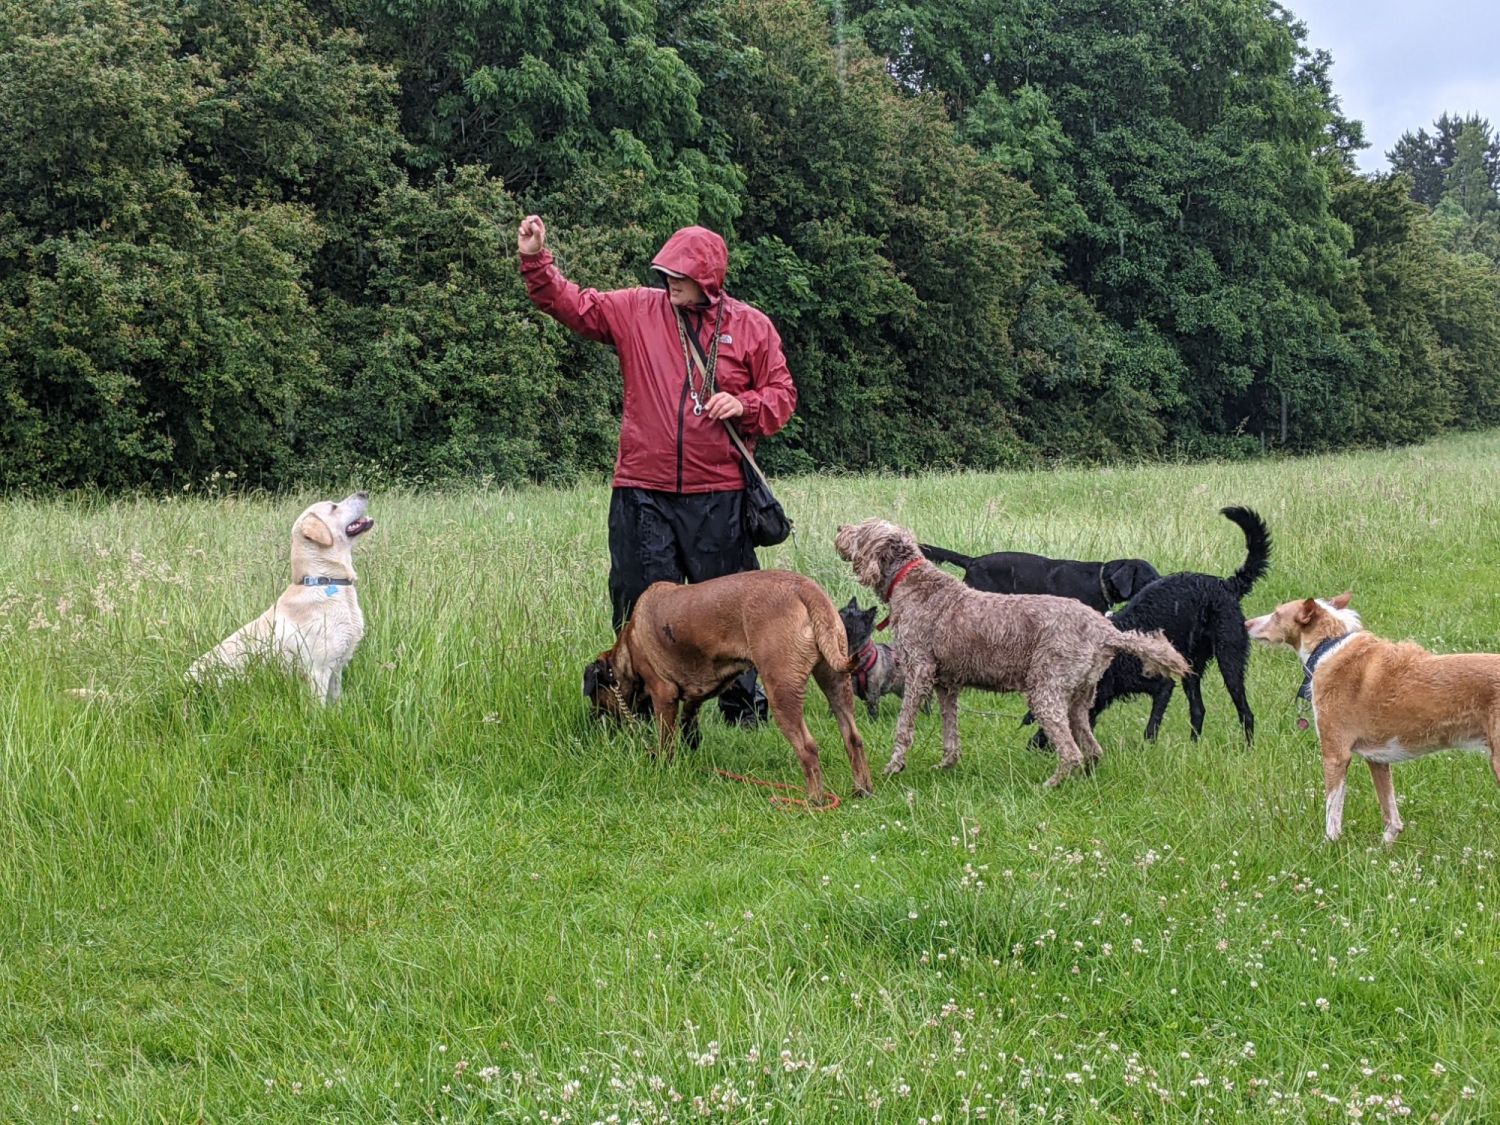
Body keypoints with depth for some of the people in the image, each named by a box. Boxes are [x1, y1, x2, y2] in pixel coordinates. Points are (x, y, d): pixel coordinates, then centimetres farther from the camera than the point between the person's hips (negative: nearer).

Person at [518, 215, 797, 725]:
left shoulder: (752, 327, 2)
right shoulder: (636, 310, 5)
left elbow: (782, 394, 7)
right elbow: (570, 303, 7)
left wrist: (744, 406, -11)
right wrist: (535, 262, -6)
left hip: (718, 496, -1)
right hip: (643, 493, 2)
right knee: (641, 605, 6)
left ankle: (744, 700, 19)